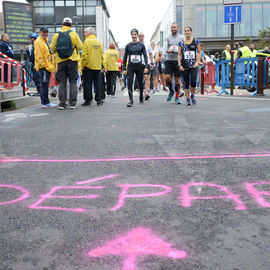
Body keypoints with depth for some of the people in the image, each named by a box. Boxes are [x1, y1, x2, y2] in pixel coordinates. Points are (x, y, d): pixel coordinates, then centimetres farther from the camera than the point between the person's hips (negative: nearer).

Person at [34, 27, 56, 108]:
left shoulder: (45, 41, 22)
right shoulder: (38, 41, -8)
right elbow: (39, 55, -16)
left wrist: (50, 65, 20)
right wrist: (43, 65, -21)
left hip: (48, 66, 10)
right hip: (43, 67, -10)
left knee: (45, 84, 12)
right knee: (44, 84, -9)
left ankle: (45, 101, 18)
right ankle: (45, 102, -7)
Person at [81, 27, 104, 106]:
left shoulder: (87, 41, -7)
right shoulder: (99, 42, 8)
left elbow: (84, 55, -12)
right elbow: (101, 55, 10)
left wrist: (83, 65, -6)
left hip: (88, 66, -5)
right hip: (98, 67, 5)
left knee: (87, 84, 1)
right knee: (98, 84, 9)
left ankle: (88, 100, 1)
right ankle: (98, 100, 9)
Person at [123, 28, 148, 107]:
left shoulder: (141, 45, 3)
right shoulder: (128, 45, 6)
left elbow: (145, 56, 1)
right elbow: (125, 57, 10)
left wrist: (146, 66, -10)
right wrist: (124, 69, 6)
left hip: (139, 66, 0)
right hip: (130, 67, 0)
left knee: (140, 83, 9)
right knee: (129, 83, -13)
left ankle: (141, 98, 30)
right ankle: (131, 100, -13)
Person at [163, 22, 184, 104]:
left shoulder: (182, 37, 7)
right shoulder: (167, 38, 9)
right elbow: (165, 47, -5)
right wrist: (163, 54, -26)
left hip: (178, 61, -1)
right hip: (169, 60, 1)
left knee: (177, 79, 1)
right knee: (167, 77, -10)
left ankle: (177, 97, 12)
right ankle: (171, 91, 18)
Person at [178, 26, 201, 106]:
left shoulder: (195, 41, 5)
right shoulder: (181, 43, 7)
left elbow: (199, 53, 7)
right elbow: (179, 54, 6)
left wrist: (197, 62, -5)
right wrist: (179, 65, -5)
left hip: (193, 65, -1)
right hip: (185, 66, 1)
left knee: (193, 81, -13)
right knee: (186, 82, 2)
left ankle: (192, 96, 12)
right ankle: (188, 99, 11)